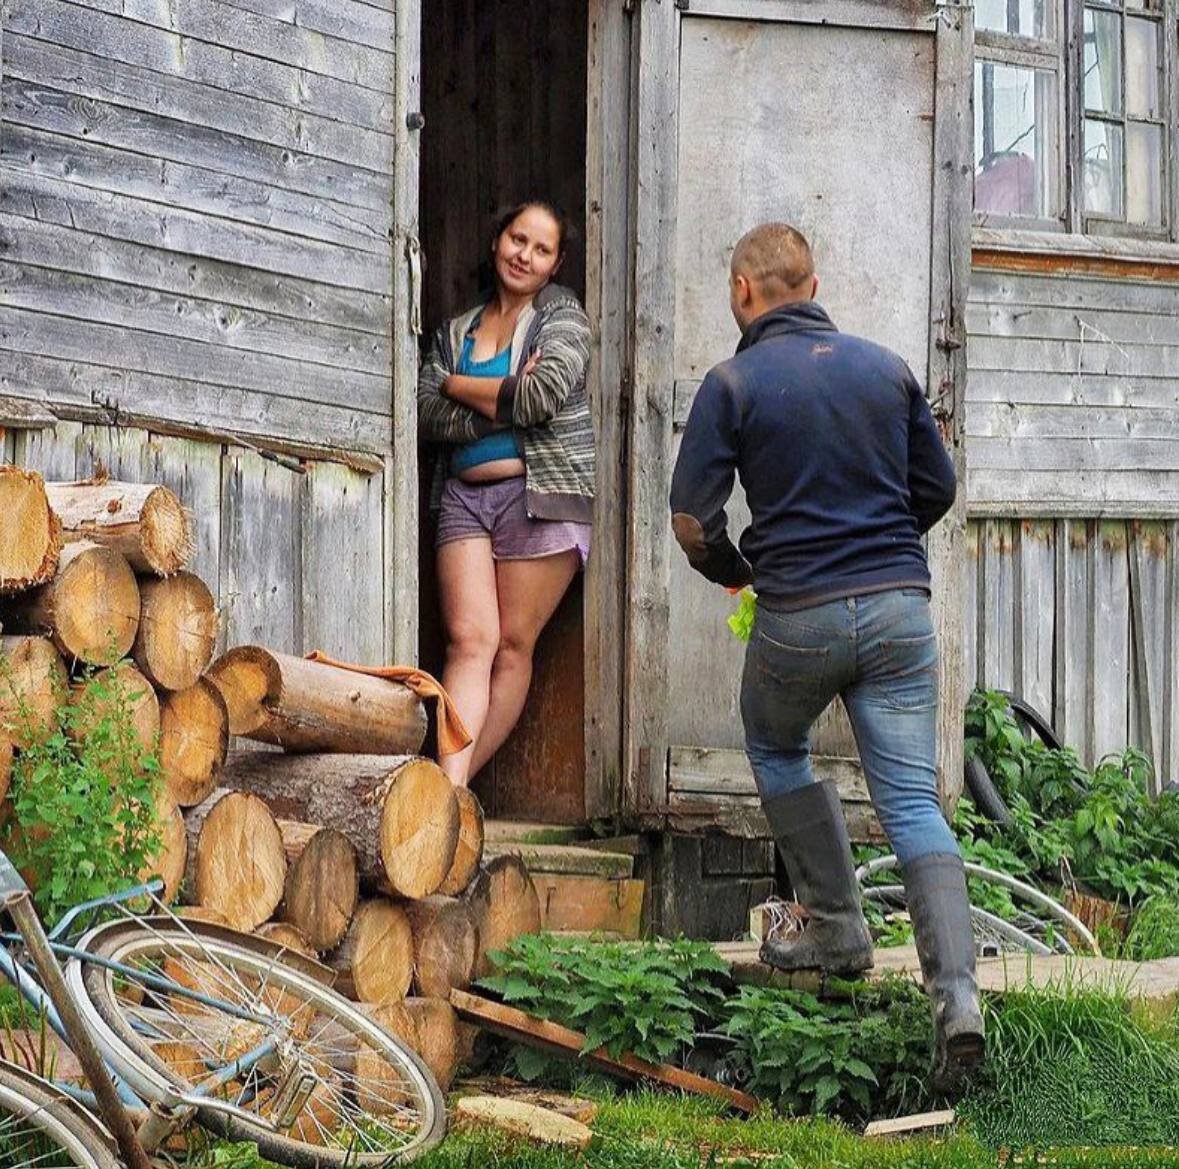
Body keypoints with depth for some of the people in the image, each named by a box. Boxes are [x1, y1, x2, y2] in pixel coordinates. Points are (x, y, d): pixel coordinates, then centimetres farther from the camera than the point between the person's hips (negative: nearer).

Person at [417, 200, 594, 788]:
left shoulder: (562, 316, 6)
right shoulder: (456, 331, 17)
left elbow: (544, 396, -12)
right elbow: (426, 415, 3)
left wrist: (458, 386, 0)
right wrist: (501, 405, -11)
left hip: (540, 493, -3)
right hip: (464, 495, 3)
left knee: (514, 645, -4)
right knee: (470, 639, -11)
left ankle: (452, 784, 0)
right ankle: (452, 786, -21)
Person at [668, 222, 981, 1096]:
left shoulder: (734, 383, -4)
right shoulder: (887, 368, 8)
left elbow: (693, 520, -6)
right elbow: (937, 487, 14)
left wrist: (732, 571, 15)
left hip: (799, 614, -3)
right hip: (900, 605, 3)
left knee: (777, 752, 27)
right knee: (913, 803, 0)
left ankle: (839, 927, 23)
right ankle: (957, 993, -17)